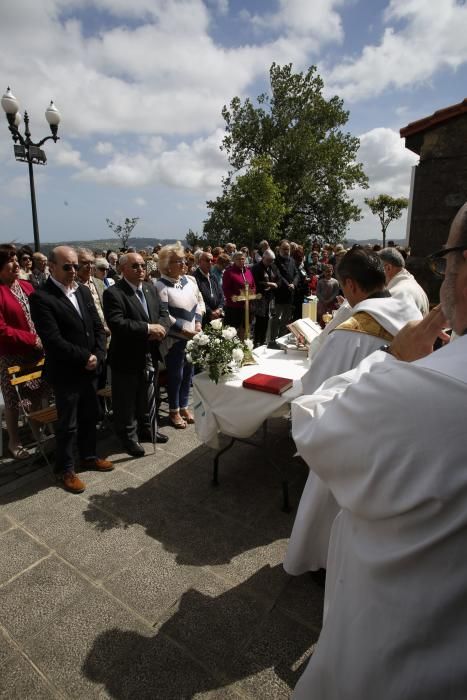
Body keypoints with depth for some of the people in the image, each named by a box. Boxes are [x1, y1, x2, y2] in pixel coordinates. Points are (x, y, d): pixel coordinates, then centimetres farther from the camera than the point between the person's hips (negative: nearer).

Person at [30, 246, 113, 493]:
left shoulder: (83, 290, 6)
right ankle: (65, 469, 27)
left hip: (90, 369, 6)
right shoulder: (41, 297, -15)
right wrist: (84, 358, -16)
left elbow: (98, 326, 6)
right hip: (65, 372, -6)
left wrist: (97, 356, -7)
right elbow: (52, 340, -21)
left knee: (90, 417, 19)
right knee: (67, 424, 8)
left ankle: (89, 456, 39)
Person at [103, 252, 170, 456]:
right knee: (126, 401, 10)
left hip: (150, 356, 7)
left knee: (147, 398, 22)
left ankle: (146, 429, 41)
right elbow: (116, 323, -27)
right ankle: (129, 437, 29)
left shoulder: (150, 288, 8)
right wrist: (148, 328, -25)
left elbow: (163, 313, 9)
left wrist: (160, 327, -14)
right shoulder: (113, 293, -15)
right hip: (127, 359, -7)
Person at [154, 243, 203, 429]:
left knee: (188, 372, 13)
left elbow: (197, 303, 13)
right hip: (174, 338, -6)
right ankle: (173, 411, 21)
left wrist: (198, 325, -2)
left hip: (192, 336, 6)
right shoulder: (161, 286, -13)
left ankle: (183, 406, 30)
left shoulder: (189, 281, 8)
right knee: (175, 375, 3)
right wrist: (184, 330, -16)